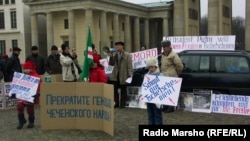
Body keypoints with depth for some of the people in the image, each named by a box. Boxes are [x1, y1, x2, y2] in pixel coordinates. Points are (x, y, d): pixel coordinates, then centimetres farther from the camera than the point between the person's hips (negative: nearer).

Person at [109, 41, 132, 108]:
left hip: (123, 75, -3)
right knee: (115, 89, 2)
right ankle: (116, 103, 12)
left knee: (123, 90, 5)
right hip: (115, 75, 3)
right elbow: (111, 64, 7)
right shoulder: (114, 54, 10)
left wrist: (130, 75, -12)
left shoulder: (127, 55, -1)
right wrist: (111, 57, -8)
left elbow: (129, 66, -5)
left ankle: (122, 103, 14)